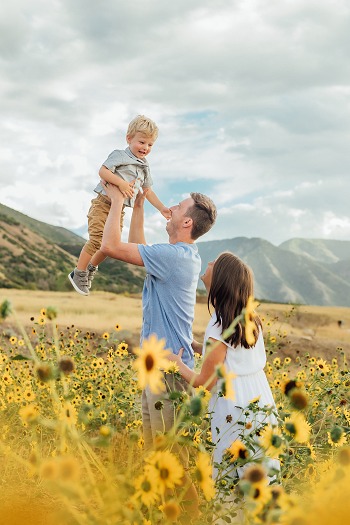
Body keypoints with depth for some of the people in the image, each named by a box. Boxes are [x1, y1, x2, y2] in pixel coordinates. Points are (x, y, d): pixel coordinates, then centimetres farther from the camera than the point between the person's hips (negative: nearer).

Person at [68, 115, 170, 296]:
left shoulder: (144, 167, 15)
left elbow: (148, 191, 22)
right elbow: (103, 171, -21)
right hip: (103, 203, -7)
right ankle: (78, 273, -2)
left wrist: (162, 208, 14)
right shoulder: (119, 155, -8)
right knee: (97, 239, -15)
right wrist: (121, 183, -32)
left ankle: (91, 267, 34)